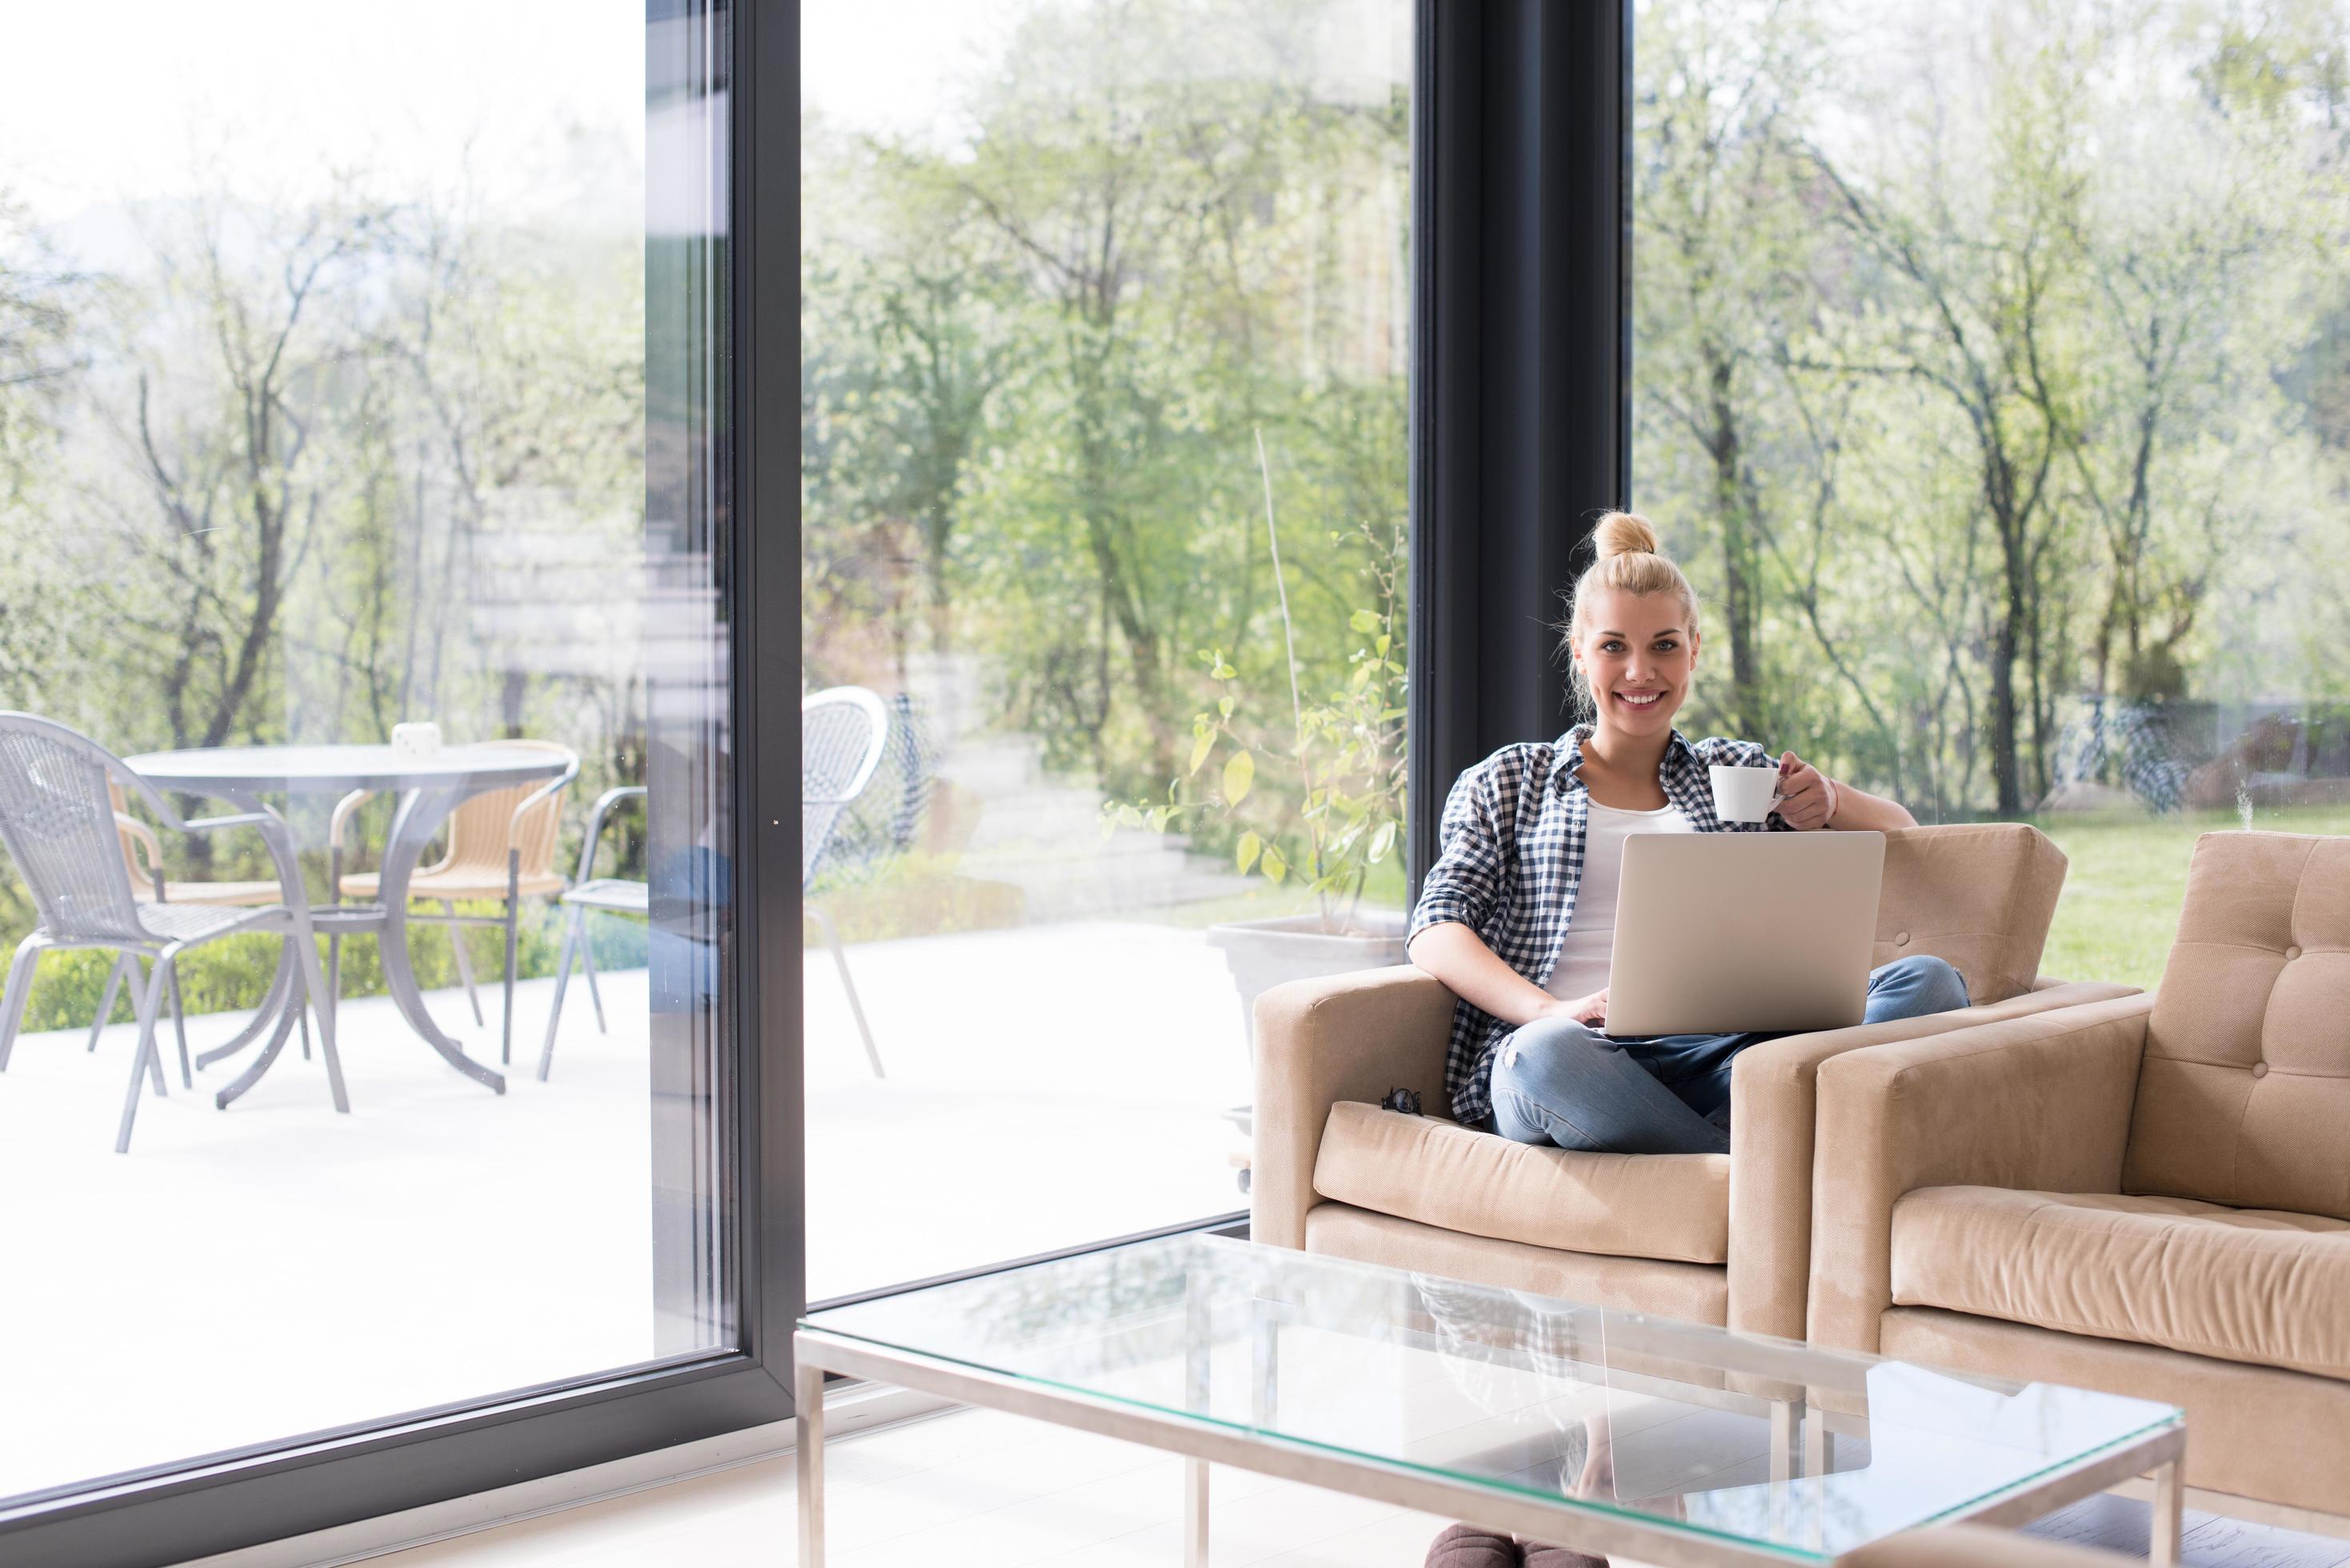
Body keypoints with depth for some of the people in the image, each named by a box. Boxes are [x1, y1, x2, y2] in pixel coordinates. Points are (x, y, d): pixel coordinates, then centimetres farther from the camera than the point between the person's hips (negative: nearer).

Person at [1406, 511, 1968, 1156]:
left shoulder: (1736, 771, 29)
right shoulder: (1506, 782, 21)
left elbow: (1899, 832, 28)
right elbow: (1436, 930, 7)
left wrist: (1829, 801, 3)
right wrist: (1554, 1013, -13)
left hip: (1710, 1057, 3)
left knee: (1928, 980, -22)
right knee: (1548, 1052, -41)